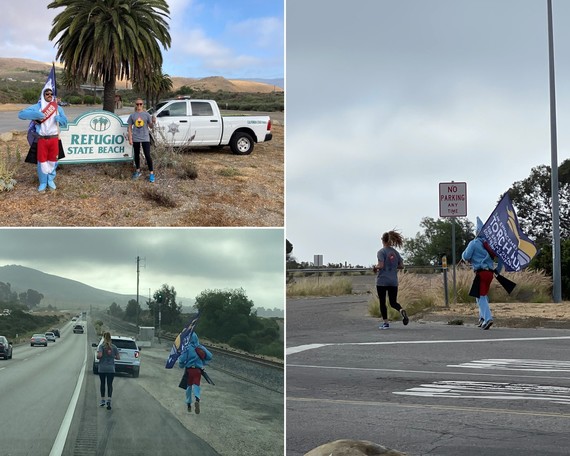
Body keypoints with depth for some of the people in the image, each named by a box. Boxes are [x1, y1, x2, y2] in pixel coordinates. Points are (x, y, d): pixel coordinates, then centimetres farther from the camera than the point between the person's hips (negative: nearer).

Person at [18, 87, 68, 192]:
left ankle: (51, 180, 25)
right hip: (42, 139, -2)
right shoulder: (37, 107, 0)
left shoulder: (58, 108, 7)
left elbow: (65, 122, 5)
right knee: (42, 161, 3)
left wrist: (57, 118, -17)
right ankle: (43, 183, 15)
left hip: (54, 138, 2)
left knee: (53, 160, 9)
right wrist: (37, 115, -21)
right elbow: (21, 114, -8)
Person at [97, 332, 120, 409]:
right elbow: (118, 357, 0)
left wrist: (97, 357, -1)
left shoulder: (101, 346, -7)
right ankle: (109, 400, -16)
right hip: (111, 369, 1)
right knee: (110, 384, 2)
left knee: (102, 384, 13)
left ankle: (102, 400, 21)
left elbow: (99, 355, -23)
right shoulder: (114, 347, 0)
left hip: (102, 368, -1)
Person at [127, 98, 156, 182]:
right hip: (135, 138, 2)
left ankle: (151, 173, -3)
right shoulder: (132, 115, 2)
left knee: (147, 155, -7)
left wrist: (153, 122, -22)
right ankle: (138, 171, 28)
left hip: (145, 138, -2)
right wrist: (130, 138, -2)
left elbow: (150, 126, 0)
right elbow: (130, 127, 5)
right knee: (136, 155, 13)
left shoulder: (146, 114, -2)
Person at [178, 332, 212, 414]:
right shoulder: (202, 348, 2)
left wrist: (182, 366, 9)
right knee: (196, 385, 0)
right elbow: (209, 356, 2)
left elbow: (182, 359, -12)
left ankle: (189, 404, 24)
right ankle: (197, 399, -31)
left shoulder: (188, 348, -8)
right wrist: (203, 362, 18)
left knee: (189, 386, 15)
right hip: (198, 370, 1)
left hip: (189, 369, -1)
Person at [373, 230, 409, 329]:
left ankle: (385, 323, 7)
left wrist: (375, 267, 0)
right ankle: (401, 311, -20)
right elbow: (401, 266, 8)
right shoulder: (395, 252, 8)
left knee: (382, 302, 7)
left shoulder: (381, 252, -9)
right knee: (393, 302, 10)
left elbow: (381, 265, -19)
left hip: (382, 281, -5)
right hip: (393, 281, 5)